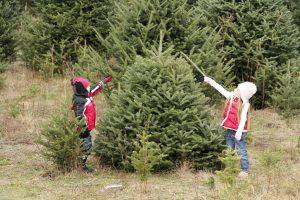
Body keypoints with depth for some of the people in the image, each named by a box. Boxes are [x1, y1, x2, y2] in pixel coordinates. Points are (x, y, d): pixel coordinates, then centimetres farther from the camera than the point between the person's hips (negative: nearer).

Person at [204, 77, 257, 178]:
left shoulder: (245, 104, -17)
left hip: (238, 131, -8)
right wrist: (210, 81, 16)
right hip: (229, 130, 8)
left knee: (241, 151, -2)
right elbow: (221, 89, 12)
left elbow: (243, 118, -21)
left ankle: (245, 170, 7)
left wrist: (239, 131, -26)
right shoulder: (231, 97, 3)